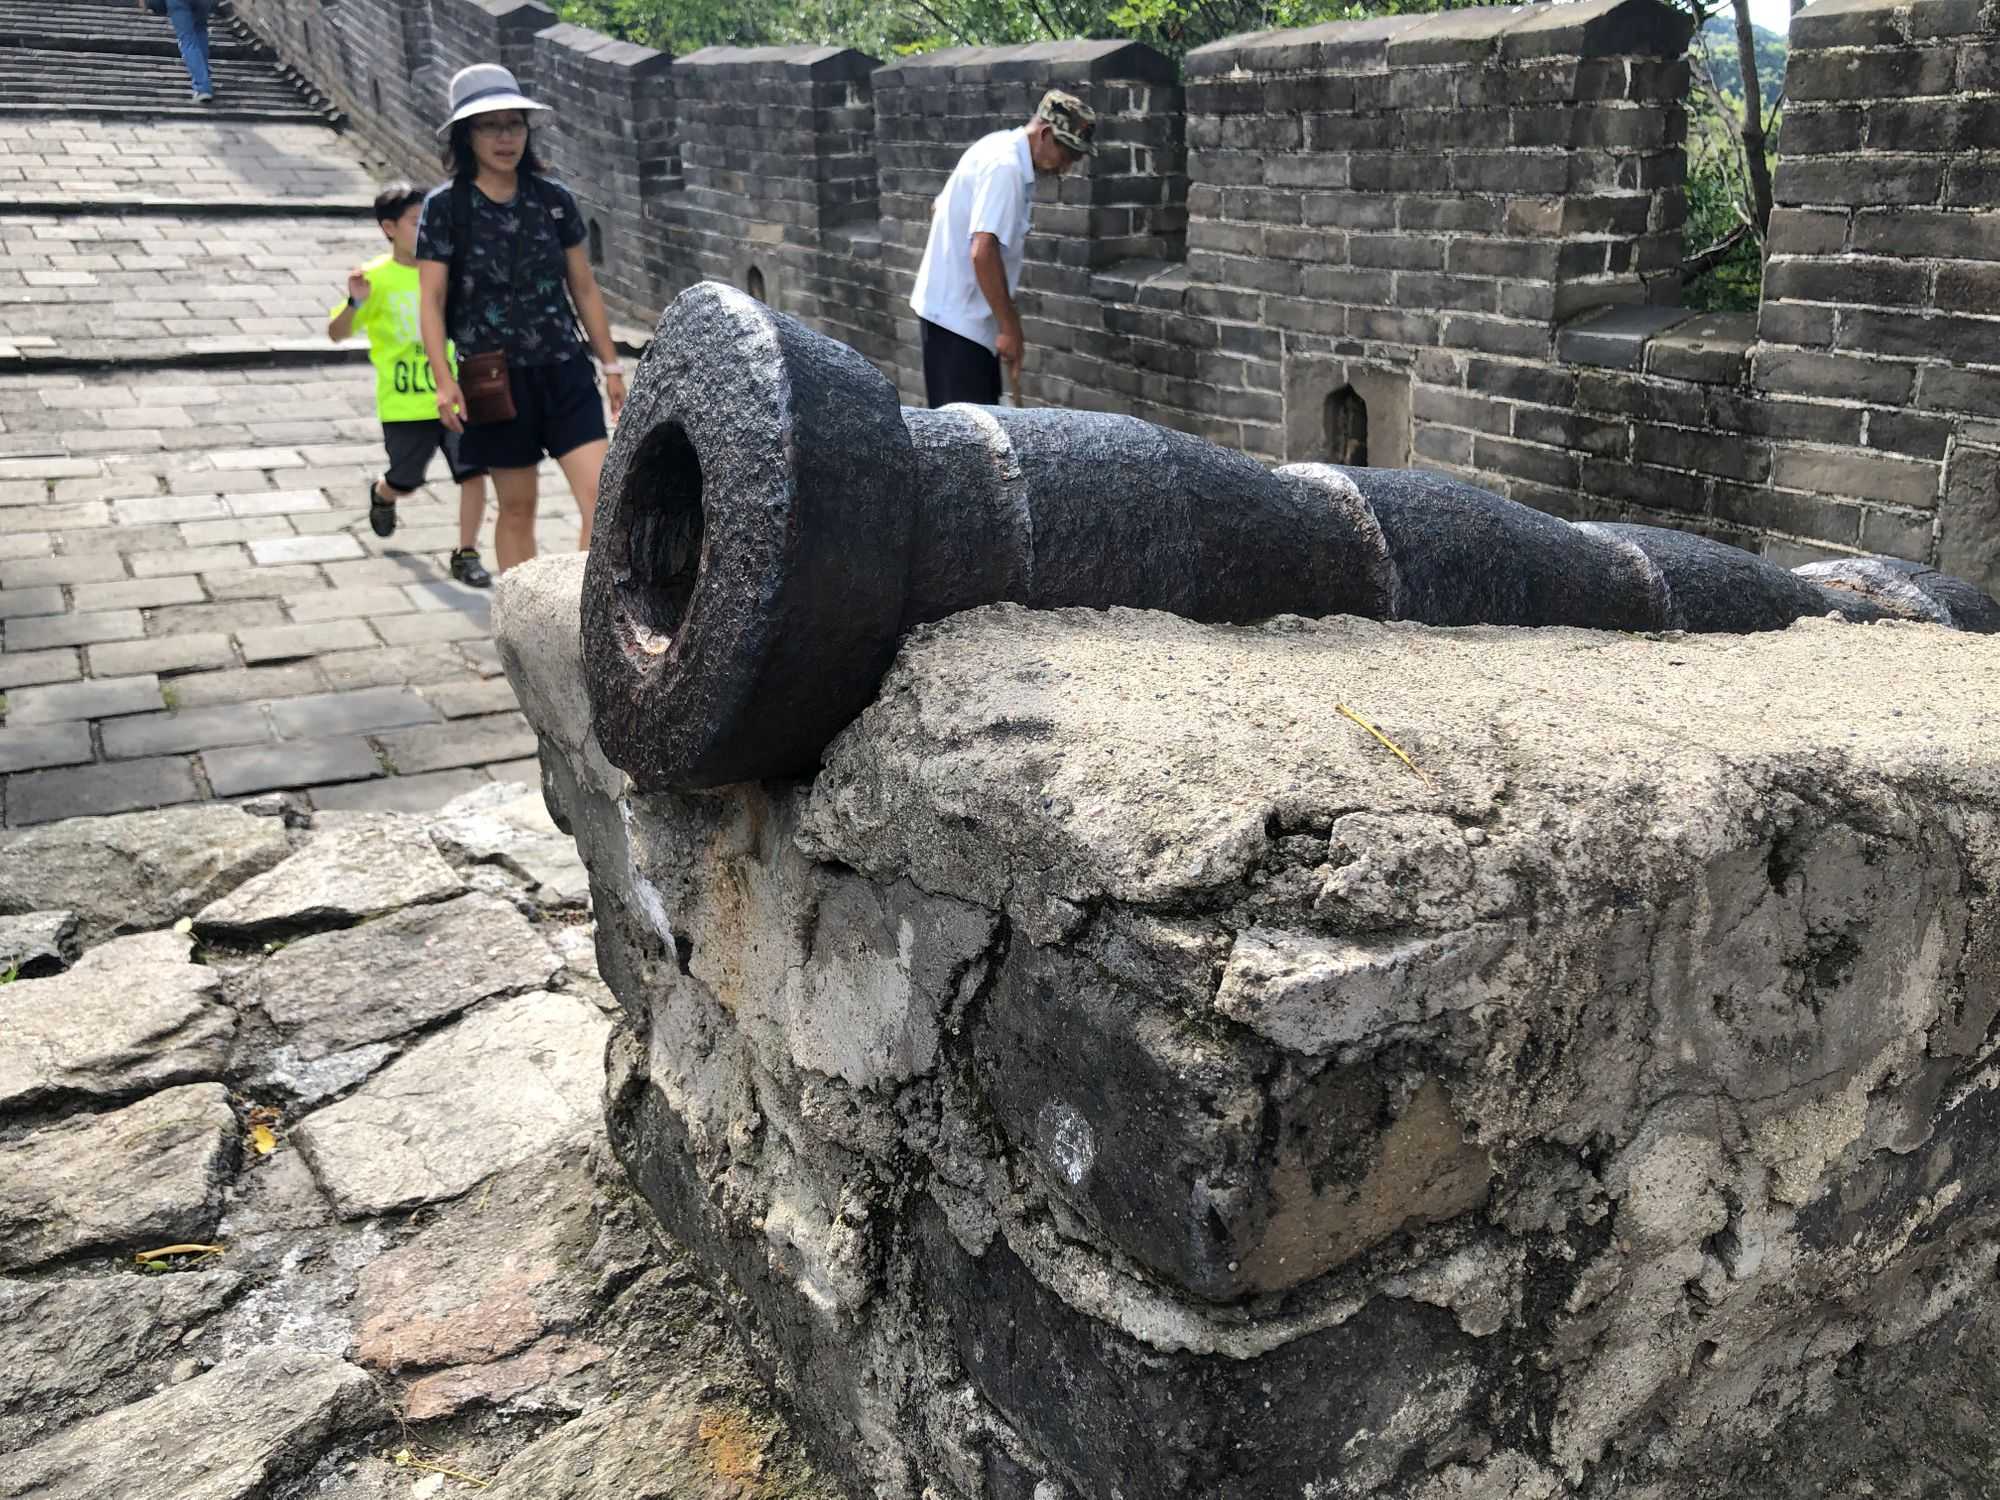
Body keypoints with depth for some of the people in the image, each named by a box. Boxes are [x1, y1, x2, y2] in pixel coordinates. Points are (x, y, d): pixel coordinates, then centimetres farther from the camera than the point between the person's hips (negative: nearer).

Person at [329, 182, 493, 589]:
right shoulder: (376, 278, -9)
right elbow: (336, 333, -11)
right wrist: (355, 304, -29)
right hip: (404, 404, -2)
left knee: (474, 472, -11)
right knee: (404, 483, 13)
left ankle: (466, 555, 1)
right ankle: (381, 494, 50)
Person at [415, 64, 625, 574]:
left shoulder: (554, 199, 4)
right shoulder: (445, 206, -4)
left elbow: (584, 287, 11)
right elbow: (432, 300, -6)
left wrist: (611, 365, 12)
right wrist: (444, 380, -18)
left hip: (564, 372, 2)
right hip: (496, 379, -2)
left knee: (602, 496, -11)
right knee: (517, 507, 8)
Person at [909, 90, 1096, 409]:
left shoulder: (1001, 149, 11)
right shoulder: (1006, 167, -21)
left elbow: (940, 207, 22)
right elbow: (983, 251, -31)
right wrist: (1010, 327, -27)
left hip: (965, 310, 11)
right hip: (956, 316, -11)